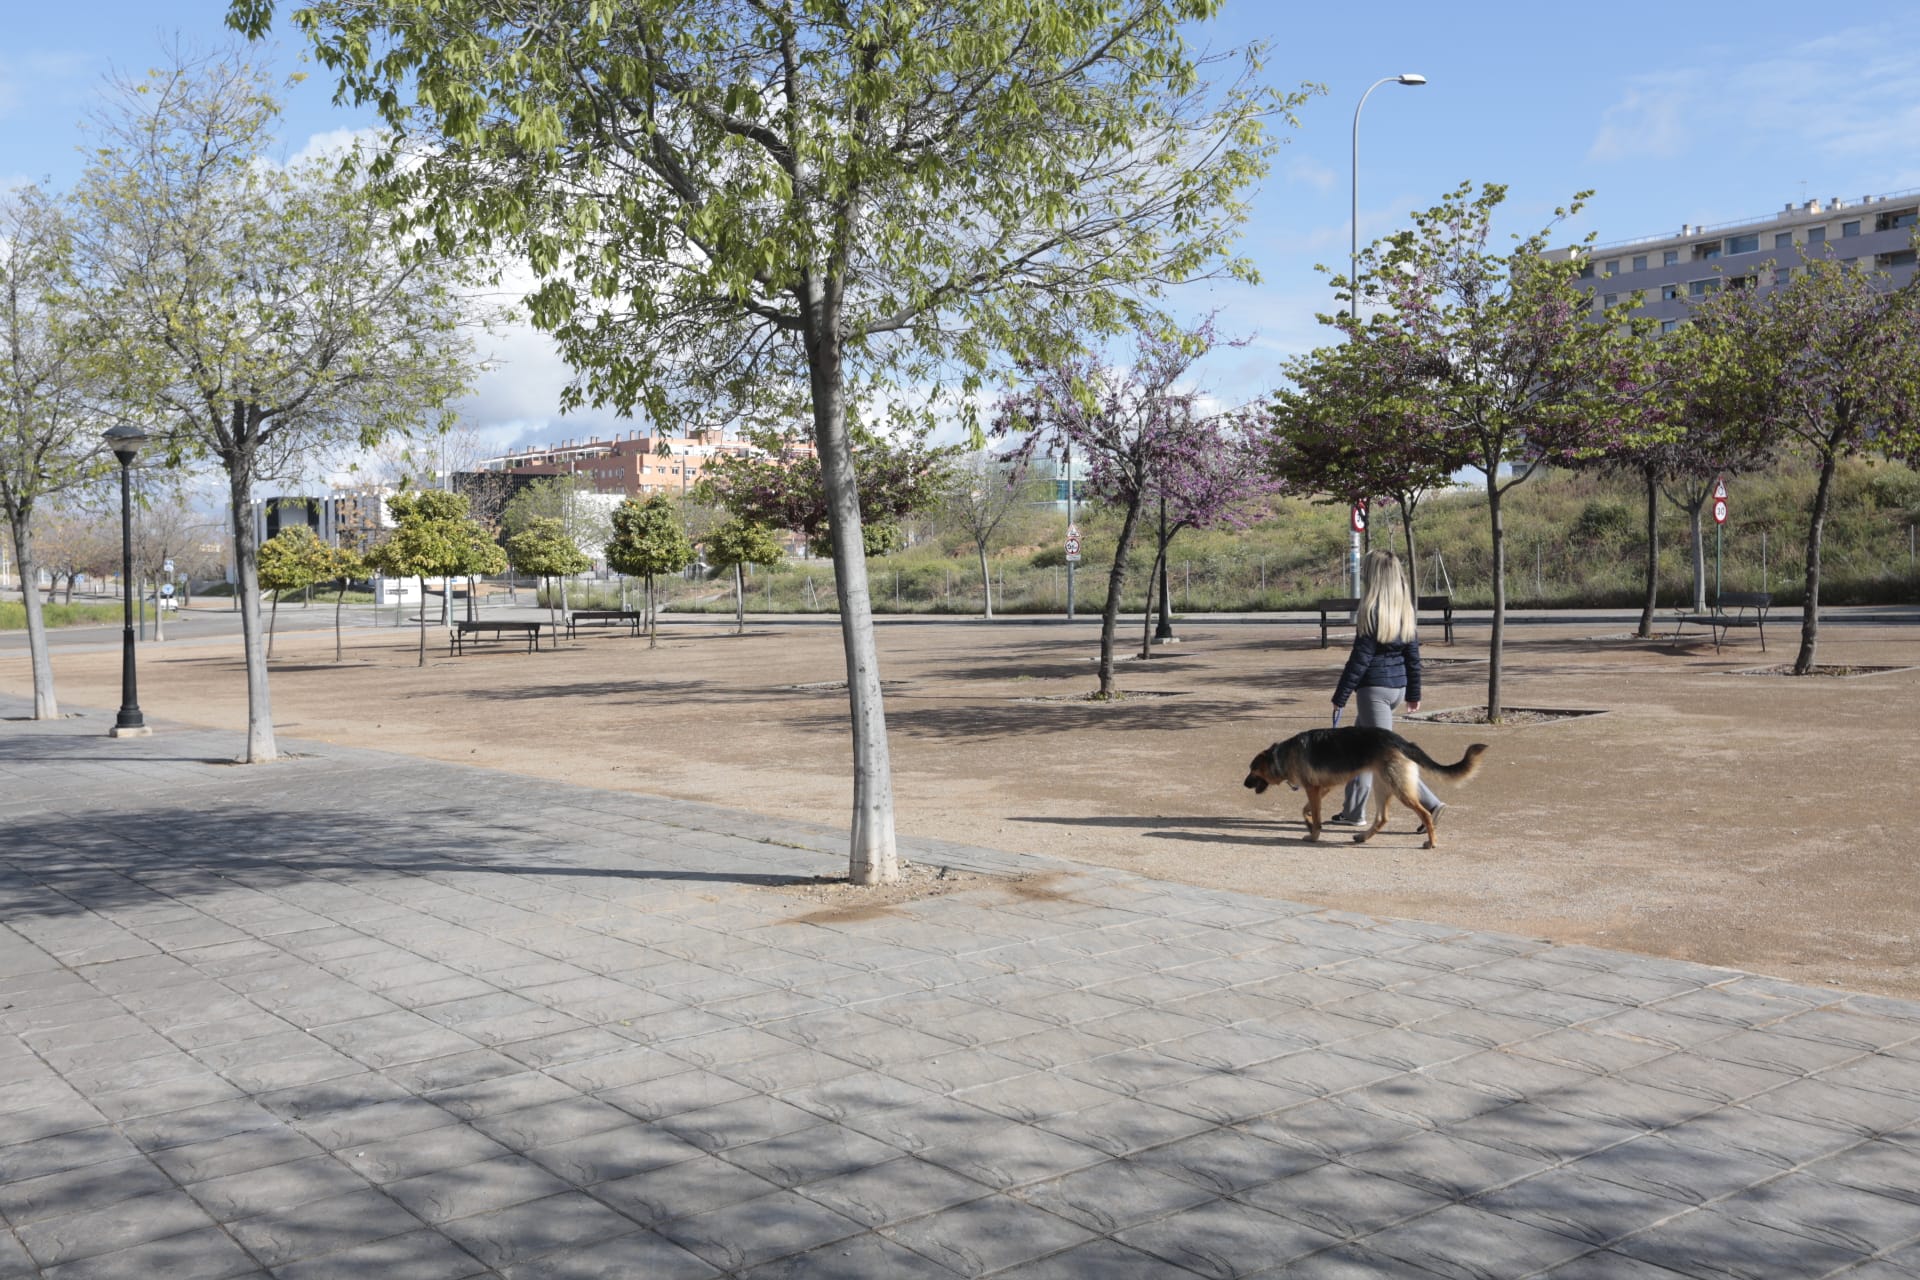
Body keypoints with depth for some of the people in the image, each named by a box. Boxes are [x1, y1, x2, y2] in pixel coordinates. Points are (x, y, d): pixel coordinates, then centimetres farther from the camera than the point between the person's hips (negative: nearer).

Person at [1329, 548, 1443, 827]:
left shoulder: (1372, 611, -16)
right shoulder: (1405, 608, 6)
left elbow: (1359, 660, -16)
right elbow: (1413, 655, 10)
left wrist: (1340, 697, -10)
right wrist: (1414, 693, 18)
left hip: (1374, 687, -9)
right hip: (1397, 686, 9)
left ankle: (1429, 803, -10)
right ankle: (1353, 811, 22)